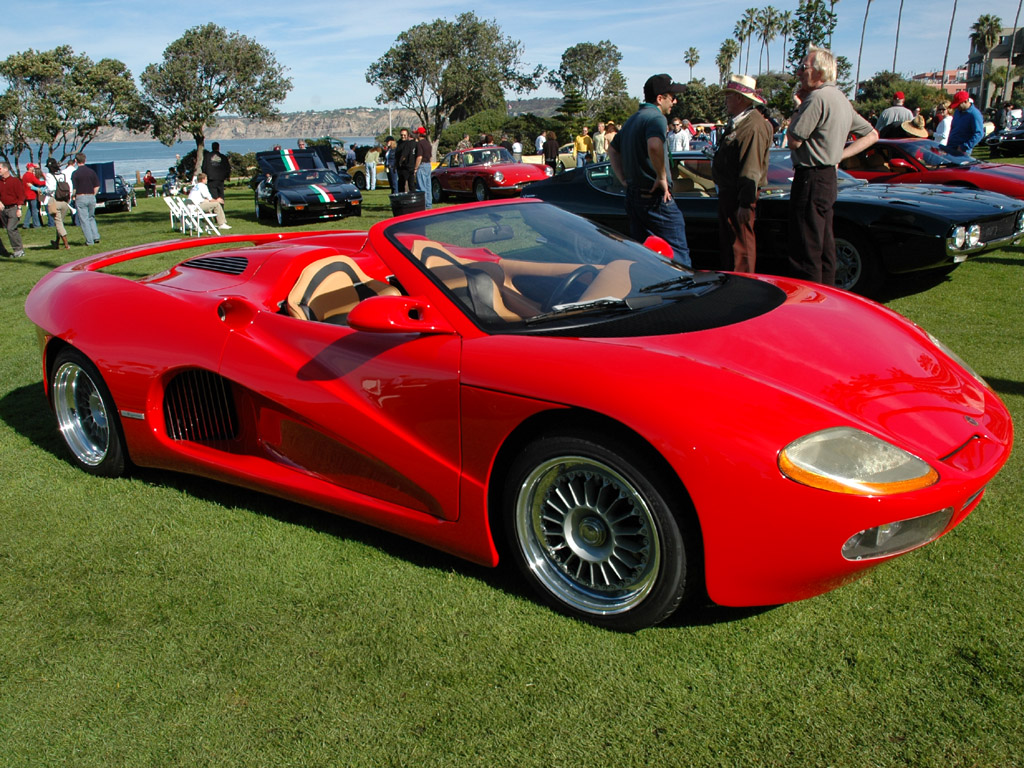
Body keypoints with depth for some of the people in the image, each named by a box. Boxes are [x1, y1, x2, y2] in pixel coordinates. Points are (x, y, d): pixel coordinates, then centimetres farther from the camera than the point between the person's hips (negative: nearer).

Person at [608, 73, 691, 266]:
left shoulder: (632, 119, 16)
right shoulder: (656, 118, -13)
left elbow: (612, 150, 27)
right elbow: (654, 146, -34)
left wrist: (624, 179, 19)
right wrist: (662, 177, -22)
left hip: (632, 196, 9)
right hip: (656, 198, -9)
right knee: (678, 255, -2)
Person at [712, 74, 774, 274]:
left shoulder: (754, 125, -17)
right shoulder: (736, 122, 17)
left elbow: (752, 169, -23)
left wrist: (745, 203, -25)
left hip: (739, 196, -11)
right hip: (727, 193, 11)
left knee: (741, 244, -5)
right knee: (726, 244, 18)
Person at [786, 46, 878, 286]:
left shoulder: (816, 98, -16)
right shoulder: (841, 99, 15)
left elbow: (794, 141, -16)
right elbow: (871, 135, 21)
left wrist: (798, 107, -4)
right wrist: (841, 154, 12)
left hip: (810, 180, -10)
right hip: (830, 178, 10)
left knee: (806, 251, -6)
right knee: (824, 247, 15)